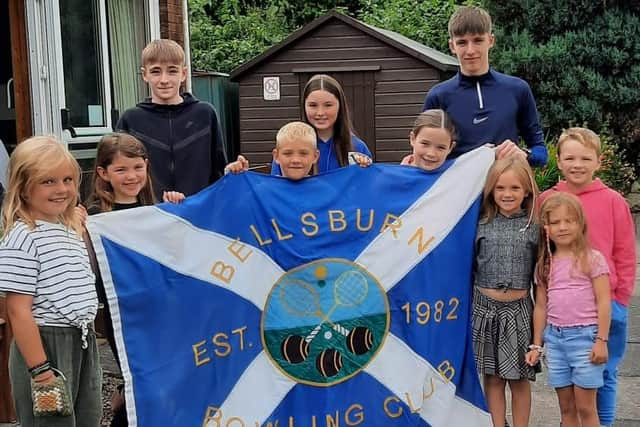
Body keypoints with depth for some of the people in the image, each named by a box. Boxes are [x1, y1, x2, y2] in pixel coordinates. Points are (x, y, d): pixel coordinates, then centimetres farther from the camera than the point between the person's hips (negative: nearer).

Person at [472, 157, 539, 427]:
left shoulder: (534, 227, 0)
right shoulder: (482, 224, 1)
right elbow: (469, 266, 5)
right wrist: (470, 304, 3)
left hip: (519, 308, -1)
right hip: (485, 306, 1)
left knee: (519, 379, 7)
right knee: (492, 376, 9)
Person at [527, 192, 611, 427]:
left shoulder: (592, 258, -5)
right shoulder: (545, 265, 9)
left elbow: (603, 302, -7)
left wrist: (601, 340, -11)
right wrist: (536, 345, 13)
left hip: (584, 336, -4)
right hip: (554, 337, 5)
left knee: (585, 407, 1)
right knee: (566, 408, 12)